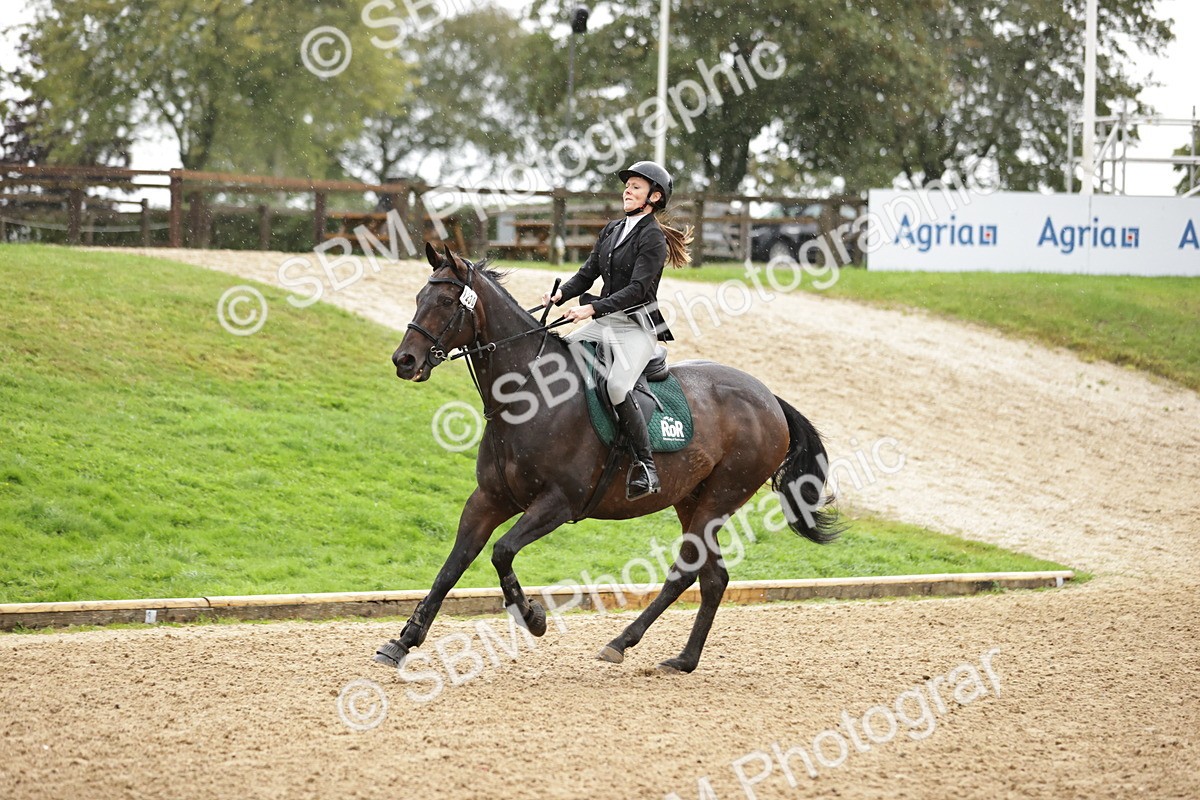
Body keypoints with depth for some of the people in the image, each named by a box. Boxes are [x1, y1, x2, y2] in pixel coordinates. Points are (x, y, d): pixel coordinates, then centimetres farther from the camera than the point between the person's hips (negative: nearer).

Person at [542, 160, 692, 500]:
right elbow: (588, 272, 14)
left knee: (617, 386, -29)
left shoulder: (653, 239, -10)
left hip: (637, 327, -8)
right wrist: (560, 295, -5)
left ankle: (646, 466, -24)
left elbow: (638, 289, -19)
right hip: (604, 323, 8)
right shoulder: (612, 230, 14)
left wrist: (594, 308, -27)